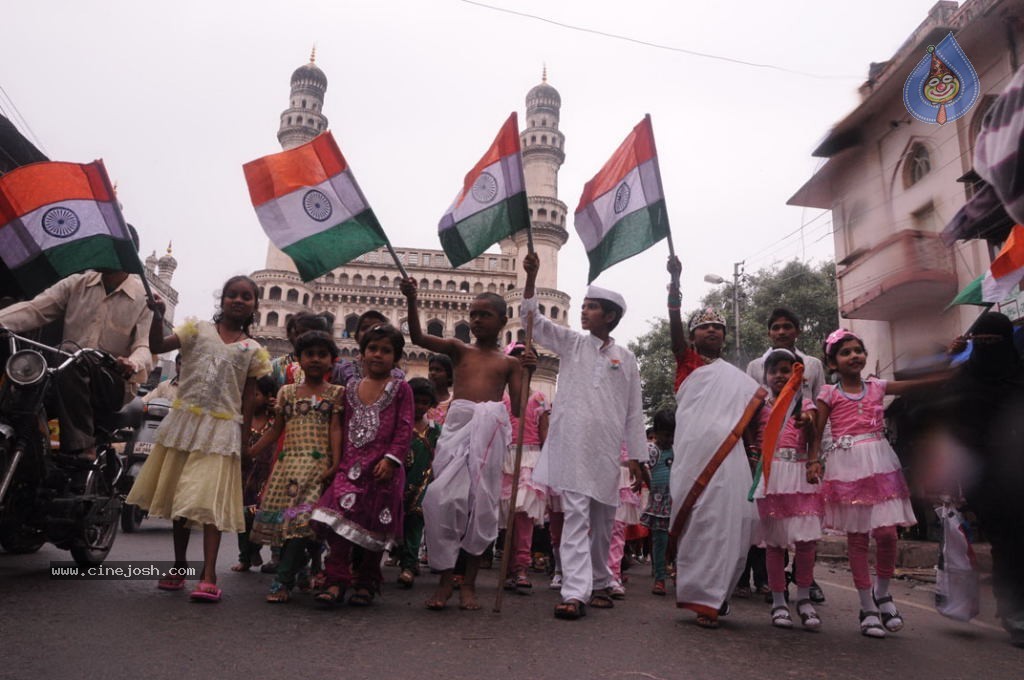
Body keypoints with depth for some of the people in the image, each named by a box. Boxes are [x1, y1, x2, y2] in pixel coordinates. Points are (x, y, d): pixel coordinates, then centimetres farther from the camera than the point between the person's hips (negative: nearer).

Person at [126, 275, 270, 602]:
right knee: (178, 498, 11)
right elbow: (157, 346, -7)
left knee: (211, 502, -9)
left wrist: (245, 442, 2)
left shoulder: (253, 350, 6)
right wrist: (157, 316, -22)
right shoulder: (198, 329, 6)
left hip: (221, 430, -2)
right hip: (185, 421, 2)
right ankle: (179, 566, 25)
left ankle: (209, 576, -10)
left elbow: (248, 400, 5)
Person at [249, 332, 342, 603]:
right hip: (287, 462, 4)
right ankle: (295, 566, 17)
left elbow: (335, 429, -1)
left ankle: (283, 582, -12)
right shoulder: (287, 392, 16)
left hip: (318, 464, -4)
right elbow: (275, 430, 18)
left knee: (301, 519, -15)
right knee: (282, 518, 2)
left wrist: (335, 464, -12)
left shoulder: (335, 393, 6)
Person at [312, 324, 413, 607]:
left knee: (375, 525, 6)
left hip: (383, 468, -3)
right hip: (351, 466, 3)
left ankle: (366, 583, 21)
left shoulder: (400, 388, 2)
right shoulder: (352, 387, 14)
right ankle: (336, 581, -3)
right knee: (340, 517, -12)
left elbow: (404, 429, -5)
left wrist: (391, 458, -15)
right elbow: (345, 427, 16)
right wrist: (341, 461, 10)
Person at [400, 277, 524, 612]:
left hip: (490, 427, 0)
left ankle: (469, 582, 14)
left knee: (481, 502, 2)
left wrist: (526, 372, -8)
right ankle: (446, 577, 6)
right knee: (442, 497, -9)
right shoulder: (459, 349, 14)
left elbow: (518, 408, 6)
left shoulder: (509, 362, 13)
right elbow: (419, 338, -2)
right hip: (457, 423, 1)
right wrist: (412, 301, -16)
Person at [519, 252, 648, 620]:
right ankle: (575, 592, -9)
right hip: (572, 444, -2)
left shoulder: (625, 357, 9)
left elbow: (633, 410, 10)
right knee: (575, 515, -8)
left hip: (606, 448, 2)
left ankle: (599, 583, 28)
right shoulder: (571, 343, 8)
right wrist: (531, 277, -12)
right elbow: (533, 319, -1)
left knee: (603, 520, 12)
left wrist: (636, 455, 7)